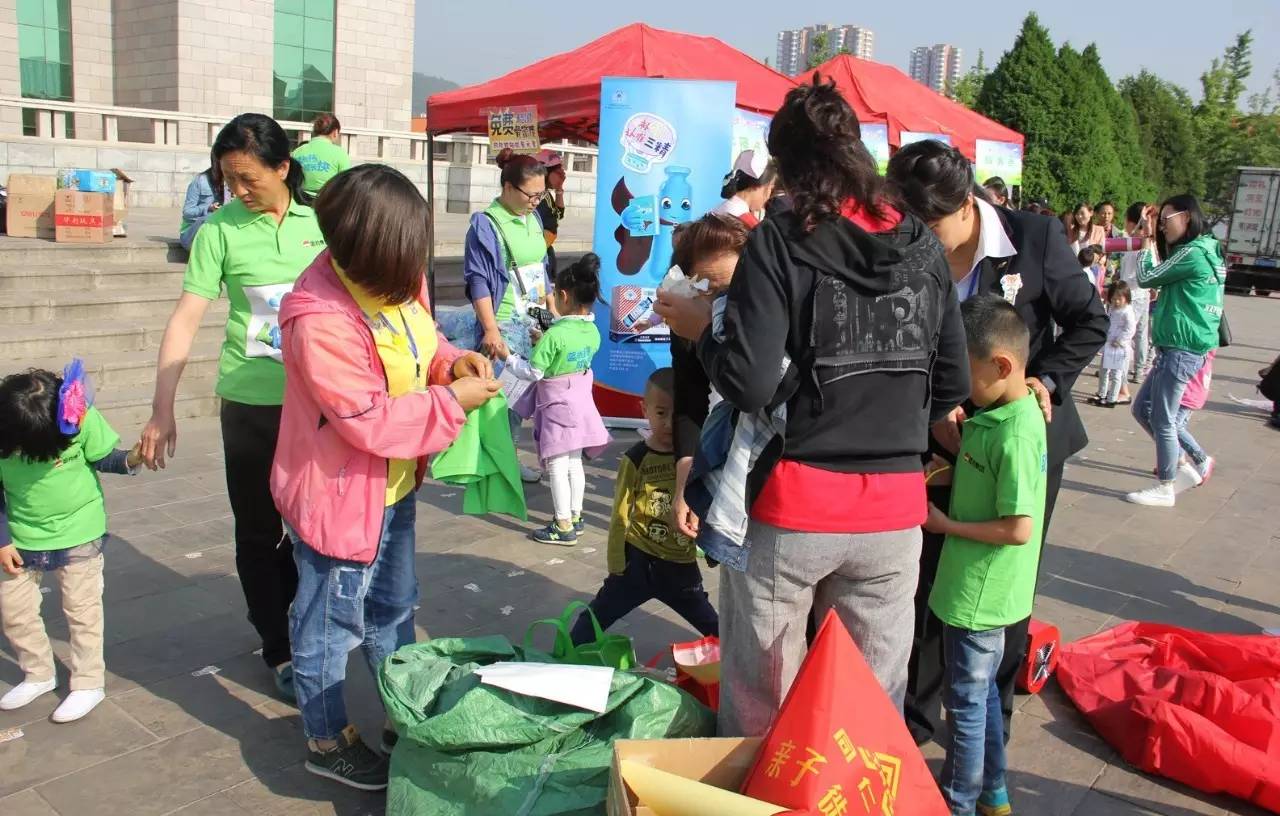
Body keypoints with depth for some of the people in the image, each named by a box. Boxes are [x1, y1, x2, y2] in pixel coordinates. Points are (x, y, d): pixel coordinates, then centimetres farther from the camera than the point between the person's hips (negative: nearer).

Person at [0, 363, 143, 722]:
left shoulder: (80, 418, -24)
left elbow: (103, 457, -8)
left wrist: (130, 459, -29)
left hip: (80, 532, -3)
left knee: (81, 609, 5)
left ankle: (89, 683, 19)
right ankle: (38, 675, 34)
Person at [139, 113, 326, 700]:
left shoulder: (318, 222, 0)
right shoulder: (221, 230, -6)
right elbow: (186, 320, -8)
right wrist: (162, 410, -12)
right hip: (251, 405, -2)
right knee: (258, 532, 8)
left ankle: (278, 607, 39)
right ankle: (280, 650, 24)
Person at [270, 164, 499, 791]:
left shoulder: (395, 280, -5)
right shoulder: (319, 320, -30)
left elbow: (420, 339, 13)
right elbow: (369, 420, -28)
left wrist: (453, 361, -8)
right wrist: (452, 403, -21)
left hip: (394, 484, 9)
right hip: (339, 494, -9)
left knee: (393, 607, 24)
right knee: (332, 621, 11)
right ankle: (327, 742, 33)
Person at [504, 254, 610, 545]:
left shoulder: (554, 335, -23)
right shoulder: (592, 332, -1)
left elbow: (533, 373, -19)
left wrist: (509, 357, -5)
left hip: (557, 406, -7)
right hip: (580, 403, 8)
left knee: (556, 466, 0)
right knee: (574, 462, 17)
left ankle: (563, 527, 5)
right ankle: (575, 516, 26)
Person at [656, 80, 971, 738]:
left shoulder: (780, 243, -8)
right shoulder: (923, 248, 6)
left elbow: (749, 385, -16)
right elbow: (952, 385, 9)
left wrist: (699, 329, 2)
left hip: (793, 508, -4)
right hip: (894, 509, 4)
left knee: (758, 707, 15)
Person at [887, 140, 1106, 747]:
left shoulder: (1035, 237, -14)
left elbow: (1089, 321, -3)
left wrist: (1047, 381, -18)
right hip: (942, 439, 1)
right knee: (927, 577, 5)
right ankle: (916, 713, 23)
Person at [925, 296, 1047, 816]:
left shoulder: (1015, 436, -26)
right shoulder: (995, 414, 2)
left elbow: (1018, 529, -26)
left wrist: (946, 524, -17)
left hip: (978, 594, -9)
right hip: (981, 590, 9)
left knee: (966, 701, 9)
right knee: (982, 691, 23)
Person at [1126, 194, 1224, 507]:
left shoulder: (1192, 253, -14)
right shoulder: (1208, 251, 16)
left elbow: (1146, 278, -7)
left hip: (1180, 349, -10)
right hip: (1181, 348, 10)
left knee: (1162, 420, -2)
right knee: (1142, 409, 15)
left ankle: (1165, 488, 9)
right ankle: (1184, 468, 21)